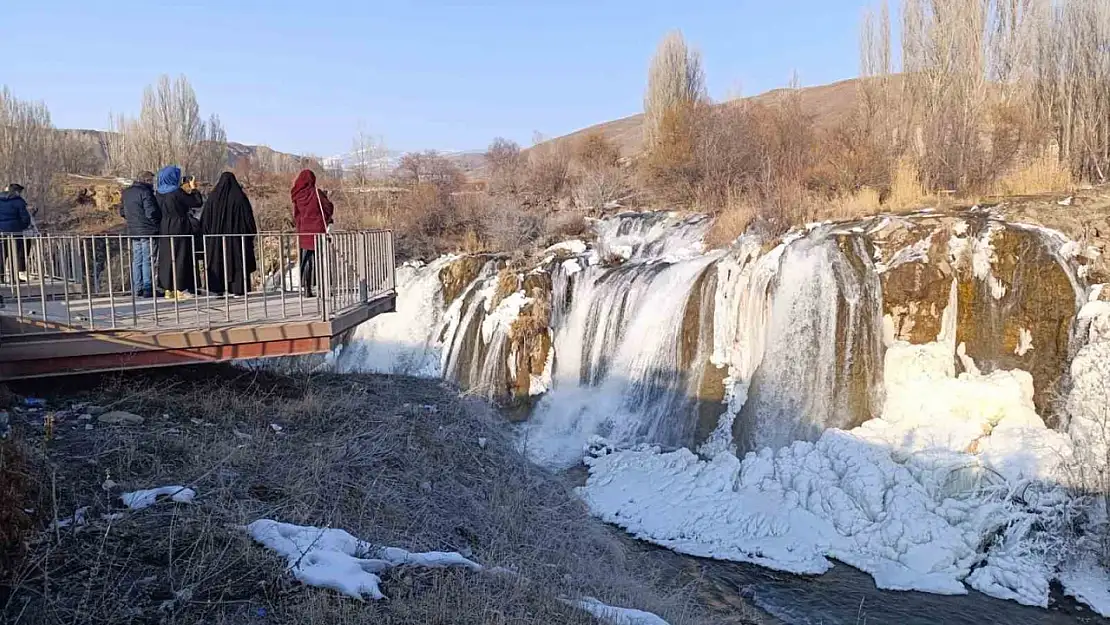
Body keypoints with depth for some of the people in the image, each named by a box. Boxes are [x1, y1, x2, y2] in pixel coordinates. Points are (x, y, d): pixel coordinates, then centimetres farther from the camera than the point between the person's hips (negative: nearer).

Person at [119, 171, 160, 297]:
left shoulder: (126, 193, 13)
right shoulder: (145, 192, -14)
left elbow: (122, 212, 18)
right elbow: (151, 213, -19)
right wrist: (158, 224, -4)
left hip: (133, 231, 8)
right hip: (147, 231, -8)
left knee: (137, 260, 11)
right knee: (148, 260, -4)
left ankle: (138, 288, 14)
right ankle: (147, 289, -4)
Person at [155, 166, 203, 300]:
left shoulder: (159, 193, 4)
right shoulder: (177, 193, -16)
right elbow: (198, 202, -12)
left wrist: (185, 192, 24)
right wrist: (193, 189, 4)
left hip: (165, 229, 6)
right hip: (180, 228, -6)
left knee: (166, 258, 11)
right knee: (180, 257, 0)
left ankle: (168, 289, 14)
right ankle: (179, 290, 1)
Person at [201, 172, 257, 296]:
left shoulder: (213, 197, 2)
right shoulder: (240, 197, -5)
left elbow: (204, 219, 5)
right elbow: (248, 217, -4)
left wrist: (207, 234, 12)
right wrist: (252, 233, 4)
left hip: (216, 236, 2)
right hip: (237, 235, -2)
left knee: (217, 261, 8)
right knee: (237, 261, 1)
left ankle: (217, 289, 6)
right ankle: (238, 289, -3)